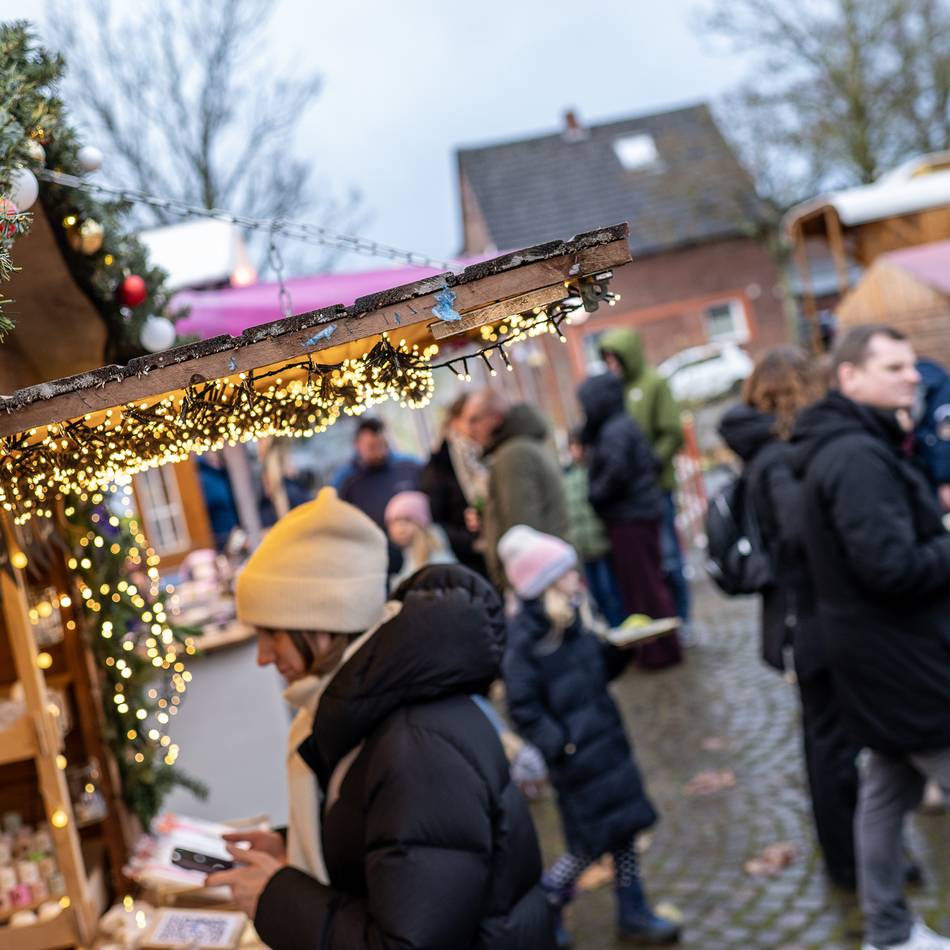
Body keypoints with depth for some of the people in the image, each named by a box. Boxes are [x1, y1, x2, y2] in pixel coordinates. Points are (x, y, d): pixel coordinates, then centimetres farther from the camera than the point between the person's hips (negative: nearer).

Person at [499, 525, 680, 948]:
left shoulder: (574, 617, 4)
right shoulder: (523, 637, -19)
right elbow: (522, 707, -18)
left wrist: (620, 647, -3)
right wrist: (558, 746, -20)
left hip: (606, 735, 7)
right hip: (575, 754, -7)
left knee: (624, 826, 14)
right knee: (592, 841, 2)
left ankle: (633, 912, 29)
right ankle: (544, 906, 24)